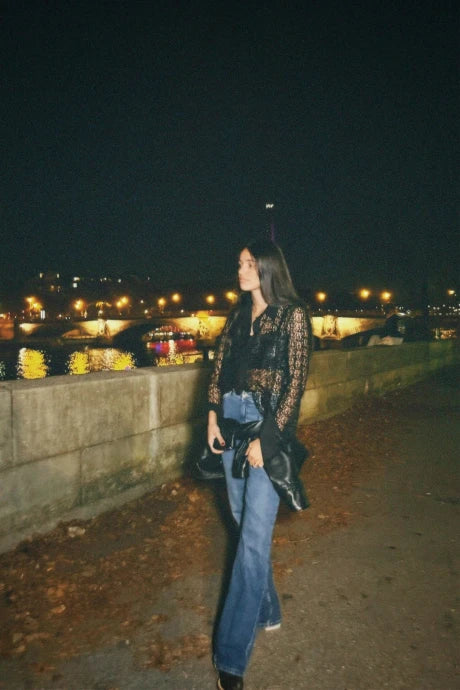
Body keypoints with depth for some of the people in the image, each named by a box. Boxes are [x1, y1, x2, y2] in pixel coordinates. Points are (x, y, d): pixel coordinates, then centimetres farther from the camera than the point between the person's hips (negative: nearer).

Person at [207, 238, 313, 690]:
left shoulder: (292, 315, -7)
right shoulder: (238, 314, 11)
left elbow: (296, 381, -11)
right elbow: (220, 365, 12)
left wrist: (265, 437, -15)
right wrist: (213, 415, 0)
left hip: (268, 423, -6)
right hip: (231, 417, 7)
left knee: (255, 534, -5)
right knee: (243, 519, 15)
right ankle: (265, 611, 36)